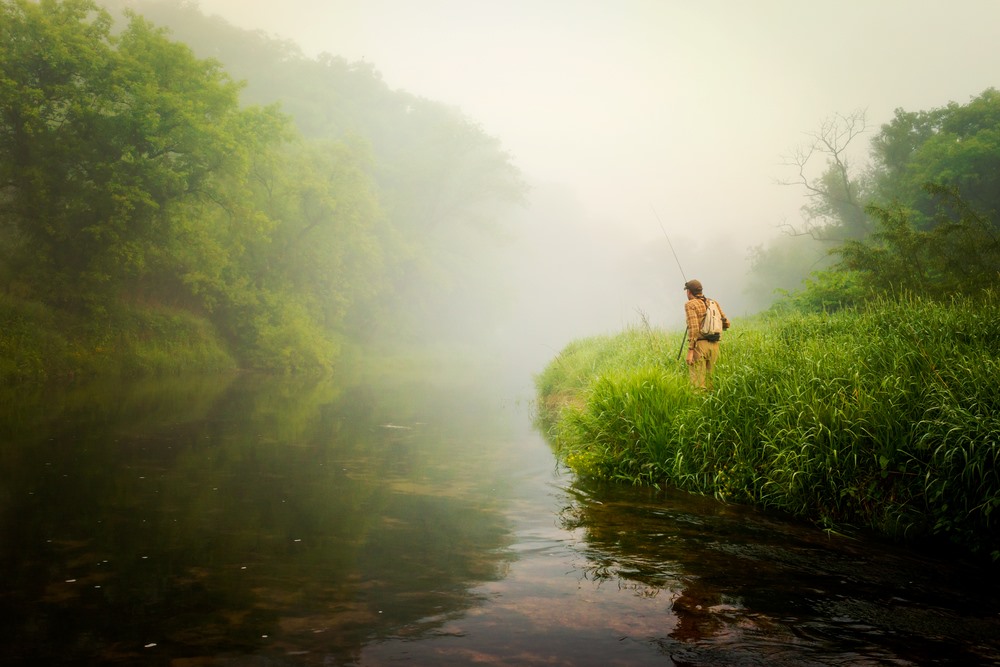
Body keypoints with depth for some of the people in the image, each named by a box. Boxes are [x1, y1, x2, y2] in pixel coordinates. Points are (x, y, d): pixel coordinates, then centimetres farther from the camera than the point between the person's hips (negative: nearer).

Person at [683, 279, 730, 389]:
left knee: (698, 382, -6)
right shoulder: (713, 303, 13)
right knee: (709, 380, 14)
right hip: (714, 345, 6)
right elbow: (726, 324, 15)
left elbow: (693, 328, -16)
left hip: (699, 345, -6)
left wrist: (690, 350, -17)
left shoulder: (690, 305, -5)